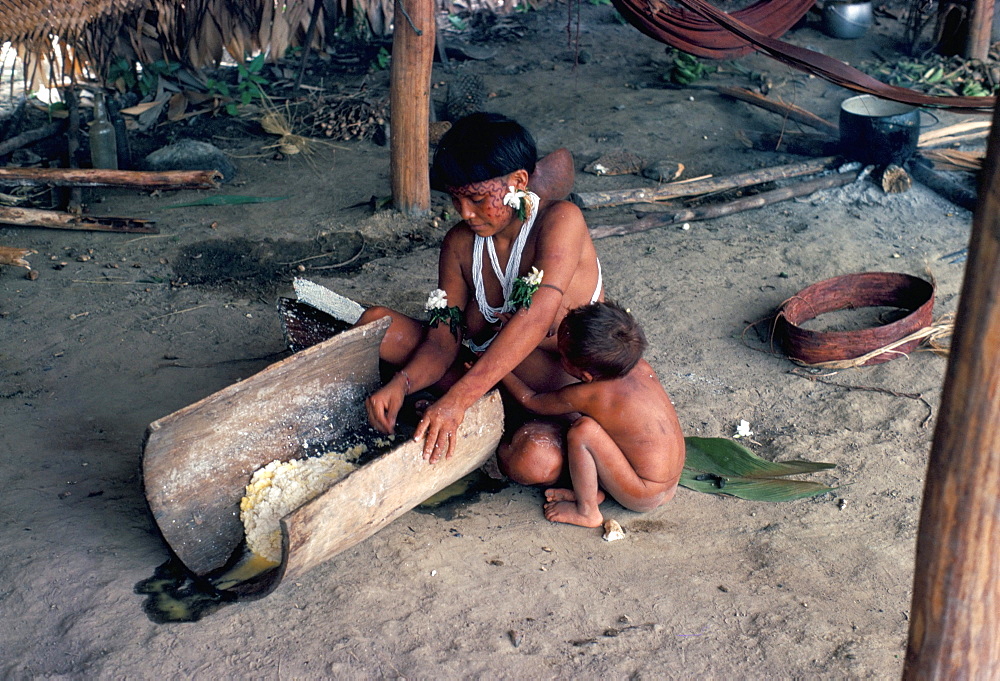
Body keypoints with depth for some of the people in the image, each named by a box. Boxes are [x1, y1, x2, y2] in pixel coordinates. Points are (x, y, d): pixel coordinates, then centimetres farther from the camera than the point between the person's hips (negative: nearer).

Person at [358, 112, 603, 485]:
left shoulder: (561, 220, -21)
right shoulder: (460, 244, -4)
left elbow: (536, 317, -36)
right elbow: (443, 342, -7)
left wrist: (458, 398, -45)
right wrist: (400, 384, -31)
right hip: (494, 377, 5)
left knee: (534, 461, -39)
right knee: (376, 325, -8)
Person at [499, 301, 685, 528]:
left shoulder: (585, 395, -24)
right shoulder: (641, 367, -7)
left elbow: (530, 400, -3)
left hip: (644, 498, -8)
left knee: (583, 430, -21)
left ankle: (586, 512, -3)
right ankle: (592, 491, 12)